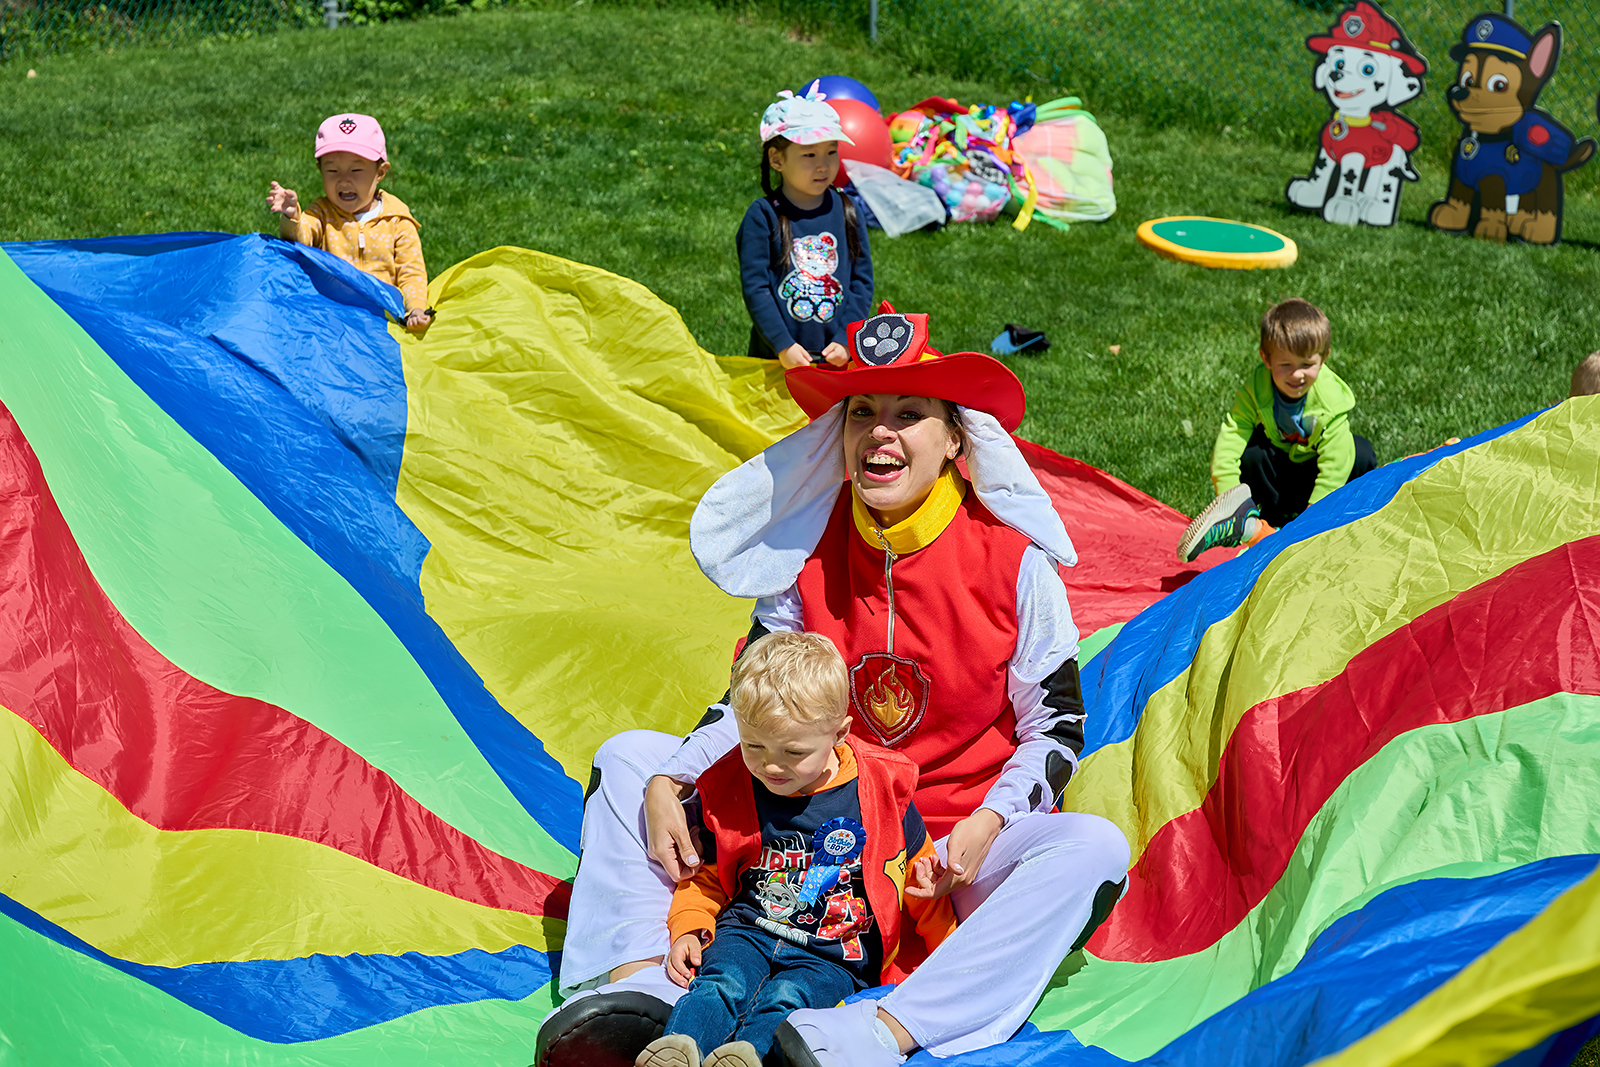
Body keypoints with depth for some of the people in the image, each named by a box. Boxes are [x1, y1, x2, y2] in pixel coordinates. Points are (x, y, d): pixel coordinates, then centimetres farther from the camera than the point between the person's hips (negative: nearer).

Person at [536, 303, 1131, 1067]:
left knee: (1094, 848, -33)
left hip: (957, 846, -3)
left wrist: (989, 822, -21)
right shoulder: (809, 547, -2)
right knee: (628, 757, -4)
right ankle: (634, 982, -25)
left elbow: (1056, 726, -3)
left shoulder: (1011, 560, -10)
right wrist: (666, 788, -9)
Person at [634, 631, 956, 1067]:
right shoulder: (728, 789, 5)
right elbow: (706, 873, 18)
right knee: (723, 981, -30)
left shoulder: (879, 788, -1)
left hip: (834, 953, -2)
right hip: (747, 928, 2)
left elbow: (914, 867, 13)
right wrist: (688, 929, 2)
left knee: (786, 997, -32)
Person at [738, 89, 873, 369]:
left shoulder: (845, 211, 2)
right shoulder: (763, 216, -8)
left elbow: (862, 281, 3)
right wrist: (783, 345, -15)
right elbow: (754, 286, -10)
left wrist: (845, 341, -8)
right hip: (775, 356, -2)